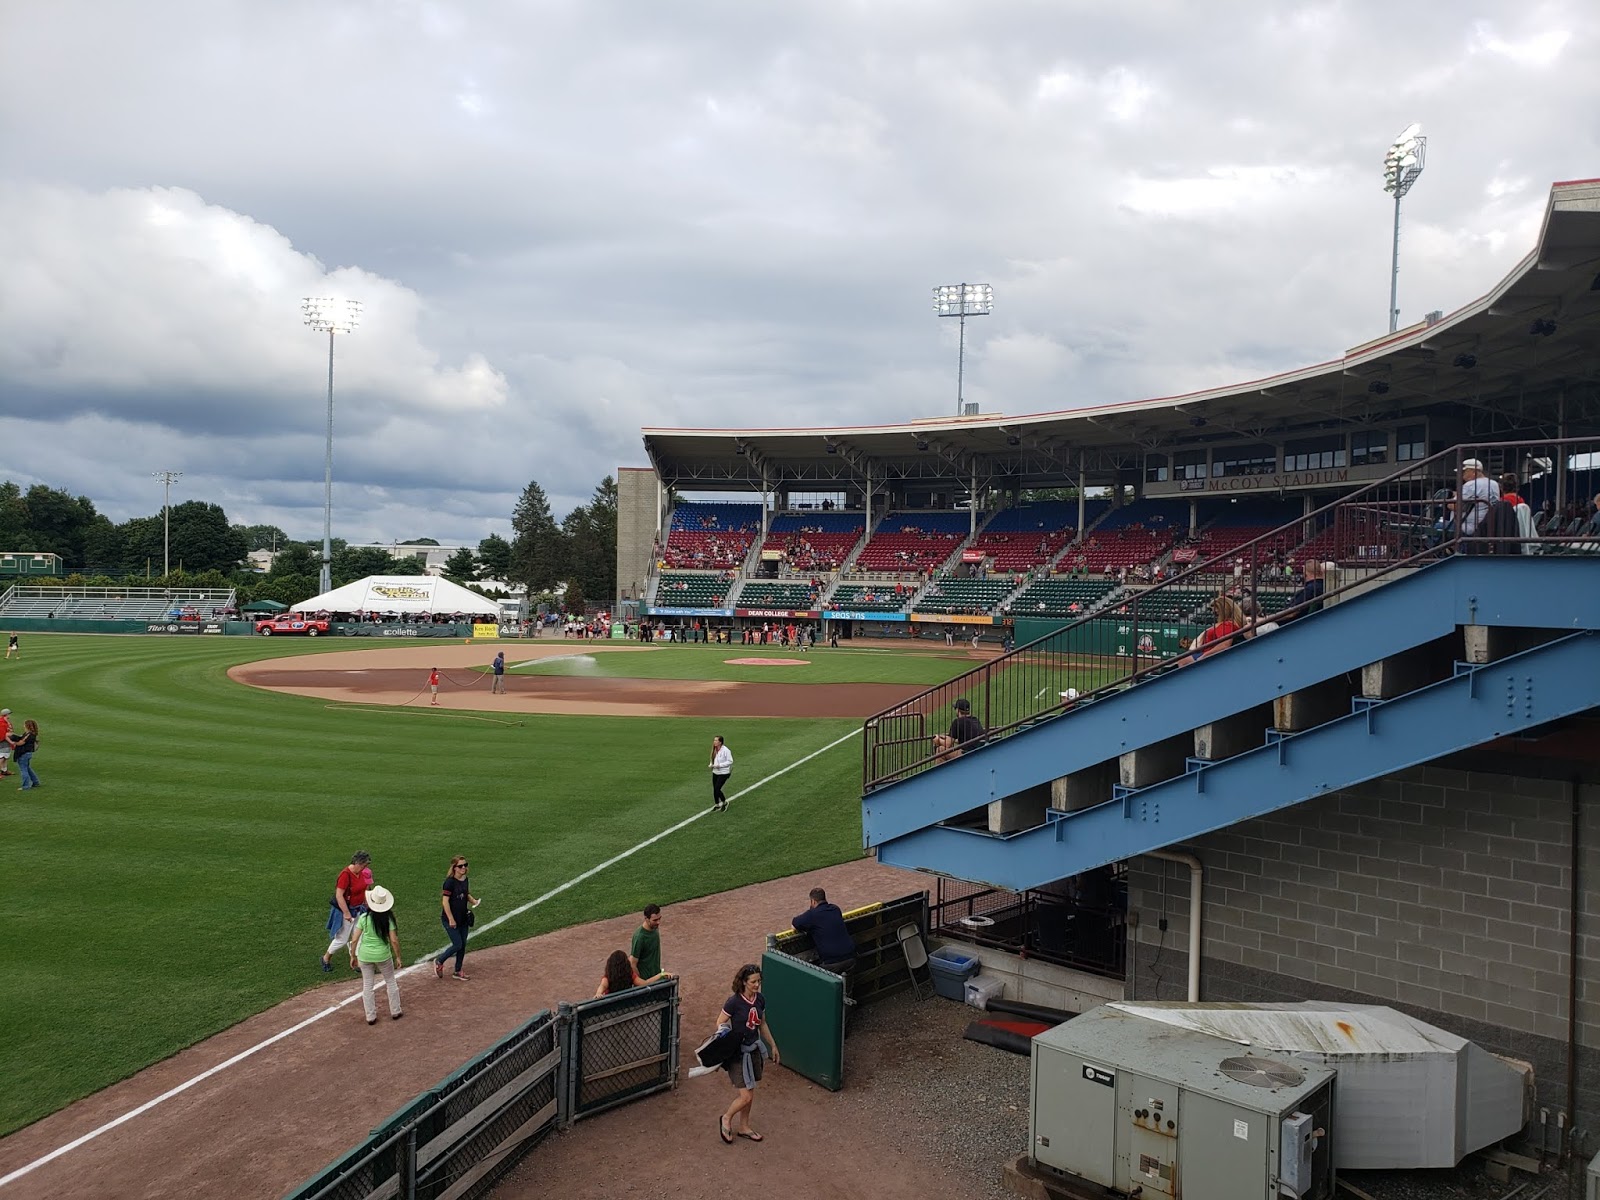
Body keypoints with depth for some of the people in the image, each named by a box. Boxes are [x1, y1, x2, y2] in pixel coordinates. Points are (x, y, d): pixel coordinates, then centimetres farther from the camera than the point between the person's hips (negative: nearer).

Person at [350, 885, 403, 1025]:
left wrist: (353, 956, 5)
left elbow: (355, 940, -9)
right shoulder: (388, 918, -11)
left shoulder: (364, 918, -11)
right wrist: (398, 957, 1)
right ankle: (395, 1012, 29)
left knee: (367, 986, 15)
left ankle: (371, 1017, 21)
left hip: (365, 955, 0)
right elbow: (394, 940, -11)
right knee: (391, 982, 20)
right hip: (383, 955, 0)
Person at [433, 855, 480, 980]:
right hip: (450, 919, -7)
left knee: (463, 945, 12)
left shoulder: (465, 879, 3)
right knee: (457, 945, -5)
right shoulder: (450, 882, -20)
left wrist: (473, 901, -2)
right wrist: (451, 919, -20)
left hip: (463, 918, 7)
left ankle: (458, 972, 25)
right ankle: (439, 961, 20)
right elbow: (445, 901, -20)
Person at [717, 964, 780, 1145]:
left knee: (750, 1093, 17)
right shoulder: (734, 1002, -21)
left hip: (754, 1048, 6)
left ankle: (744, 1127, 36)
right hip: (738, 1052, -6)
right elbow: (720, 1023, -12)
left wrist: (773, 1045, 18)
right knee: (746, 1096, -5)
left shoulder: (760, 1000, -2)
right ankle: (726, 1119, 22)